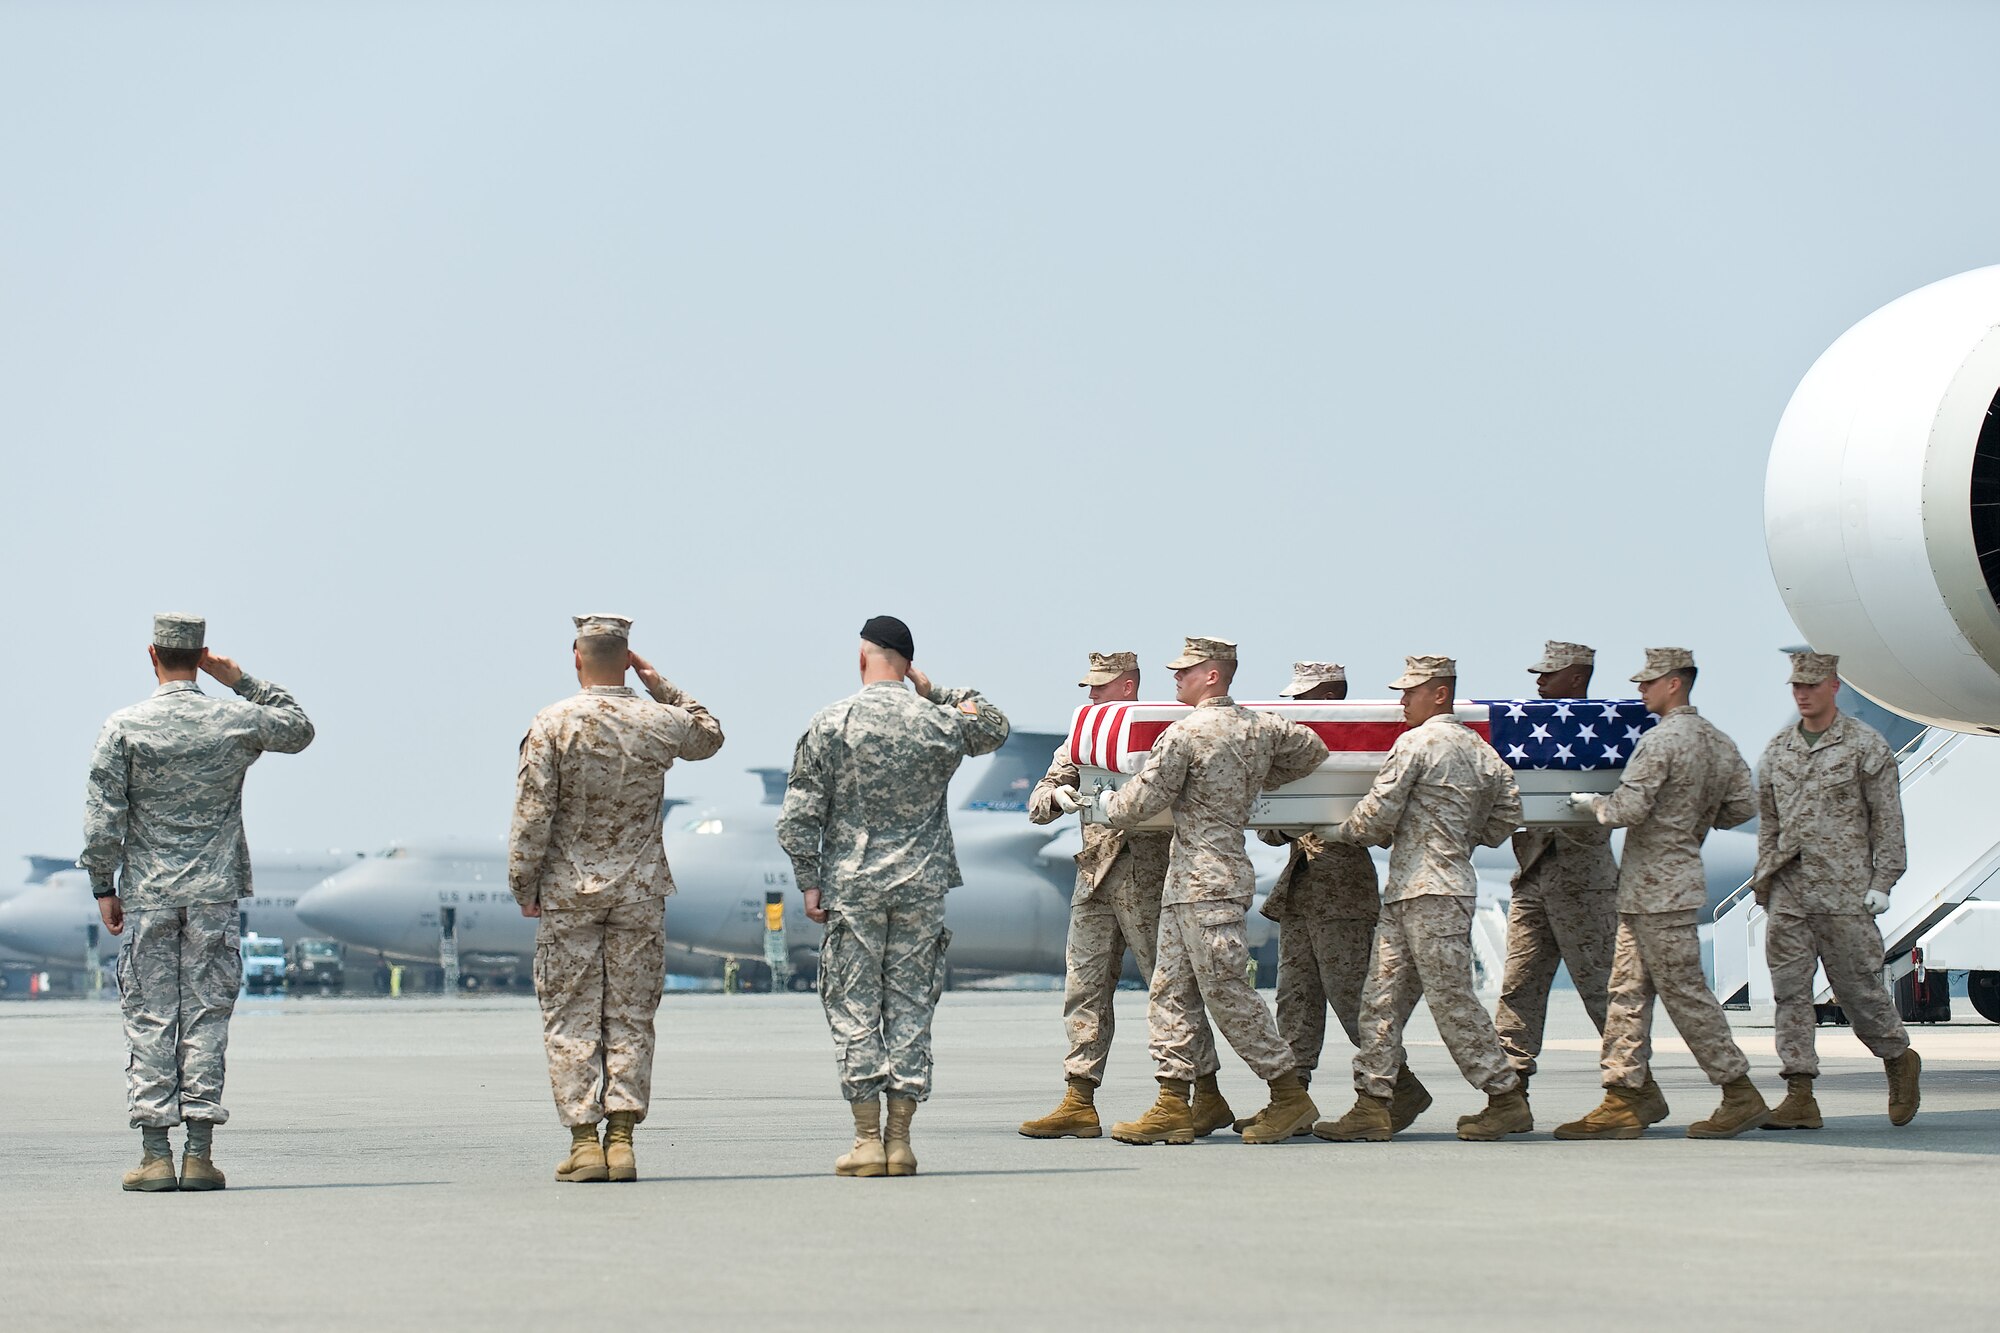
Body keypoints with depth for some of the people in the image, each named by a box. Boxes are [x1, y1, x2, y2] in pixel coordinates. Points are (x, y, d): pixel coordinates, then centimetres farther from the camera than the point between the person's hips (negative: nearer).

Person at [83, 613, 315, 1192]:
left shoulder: (123, 726, -4)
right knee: (206, 1015, 3)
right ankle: (199, 1155, 0)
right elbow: (300, 729, 19)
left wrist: (104, 887, 2)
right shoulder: (238, 719, 0)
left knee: (150, 1018, 2)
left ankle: (155, 1155, -1)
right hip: (216, 891, 1)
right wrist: (242, 681, 15)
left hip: (146, 893, -1)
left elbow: (103, 818, -6)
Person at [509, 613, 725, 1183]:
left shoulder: (553, 724, -9)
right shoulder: (660, 723, -1)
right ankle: (621, 1140, 2)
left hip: (568, 891, -2)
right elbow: (710, 735, 23)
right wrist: (658, 683, 17)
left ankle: (584, 1142, -1)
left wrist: (523, 885, 0)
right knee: (630, 1018, 7)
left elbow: (532, 814, -10)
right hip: (640, 891, 2)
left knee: (571, 1019, 3)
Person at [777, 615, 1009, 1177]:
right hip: (922, 887, 2)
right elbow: (996, 727, 25)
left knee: (854, 1009, 3)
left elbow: (799, 815, -6)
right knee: (911, 1008, 5)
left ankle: (867, 1140, 0)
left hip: (852, 885, -2)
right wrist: (936, 692, 20)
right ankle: (900, 1140, 5)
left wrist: (810, 883, 1)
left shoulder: (829, 724, -3)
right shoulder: (940, 722, 2)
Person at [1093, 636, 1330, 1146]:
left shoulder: (1185, 733, -13)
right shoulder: (1262, 726, 11)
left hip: (1205, 882, -9)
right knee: (1170, 990, 9)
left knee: (1226, 991, -5)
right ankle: (1174, 1105, 6)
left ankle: (1289, 1093, 0)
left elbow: (1142, 802, -10)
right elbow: (1313, 751, 24)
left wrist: (1107, 805, 11)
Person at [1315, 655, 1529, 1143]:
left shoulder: (1416, 742, -10)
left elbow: (1377, 815, -11)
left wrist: (1338, 832, 7)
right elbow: (1508, 815, 16)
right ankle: (1374, 1104, 3)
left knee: (1451, 999, -5)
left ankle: (1507, 1099, 1)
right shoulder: (1480, 751, 14)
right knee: (1382, 997, 6)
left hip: (1428, 892, -9)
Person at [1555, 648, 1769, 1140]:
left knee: (1684, 991, -4)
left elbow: (1629, 808, -21)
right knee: (1628, 989, 9)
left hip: (1658, 888, -10)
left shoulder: (1660, 740, -16)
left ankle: (1741, 1094, 1)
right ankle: (1624, 1098, 8)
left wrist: (1593, 803, -3)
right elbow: (1743, 805, 13)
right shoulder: (1719, 743, 11)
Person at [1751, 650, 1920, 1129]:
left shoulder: (1866, 745, -1)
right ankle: (1800, 1097, -1)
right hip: (1788, 892, 5)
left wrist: (1883, 881, -7)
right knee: (1789, 990, -1)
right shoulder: (1777, 750, 13)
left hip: (1845, 890, -4)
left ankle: (1900, 1060, 25)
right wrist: (1763, 881, 14)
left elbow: (1887, 817, -2)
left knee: (1858, 984, 0)